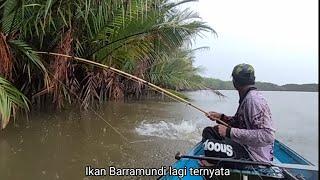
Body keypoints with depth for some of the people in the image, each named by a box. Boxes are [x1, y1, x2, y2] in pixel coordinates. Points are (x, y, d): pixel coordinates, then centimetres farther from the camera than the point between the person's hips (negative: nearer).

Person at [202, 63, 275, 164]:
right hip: (246, 147, 10)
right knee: (208, 131, 13)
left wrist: (230, 132, -30)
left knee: (208, 145, -26)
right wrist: (221, 117, 5)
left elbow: (267, 136, -30)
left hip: (254, 157, -10)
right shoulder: (246, 97, 8)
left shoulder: (253, 99, -23)